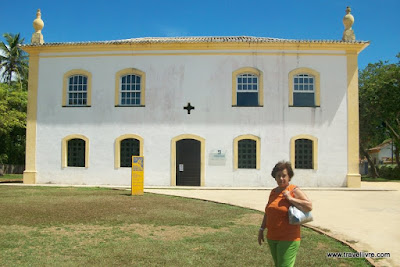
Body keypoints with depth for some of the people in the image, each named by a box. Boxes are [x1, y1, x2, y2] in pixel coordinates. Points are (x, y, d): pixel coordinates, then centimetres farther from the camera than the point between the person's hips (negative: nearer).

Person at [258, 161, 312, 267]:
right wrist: (261, 229, 16)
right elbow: (268, 212, 18)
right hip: (272, 238, 7)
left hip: (288, 238, -7)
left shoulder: (294, 191, -8)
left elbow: (309, 206, -19)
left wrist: (290, 198, -19)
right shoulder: (273, 192, 11)